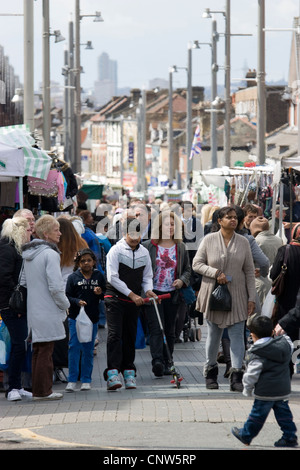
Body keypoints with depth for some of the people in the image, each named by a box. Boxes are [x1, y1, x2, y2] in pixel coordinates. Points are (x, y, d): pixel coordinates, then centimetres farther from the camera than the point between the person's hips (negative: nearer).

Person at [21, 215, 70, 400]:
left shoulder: (29, 253, 11)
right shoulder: (51, 254, -16)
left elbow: (24, 282, 18)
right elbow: (55, 287, -19)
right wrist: (65, 305, -4)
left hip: (34, 309, 8)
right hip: (48, 312, -8)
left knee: (38, 350, 15)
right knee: (45, 351, -3)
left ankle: (39, 389, 20)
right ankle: (43, 391, 0)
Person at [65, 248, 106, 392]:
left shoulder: (99, 276, 6)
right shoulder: (73, 277, 1)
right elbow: (67, 296, -1)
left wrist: (100, 293, -9)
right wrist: (77, 302, -18)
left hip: (93, 317, 2)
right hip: (75, 317, -2)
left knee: (88, 349, 7)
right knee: (74, 347, -7)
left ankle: (86, 380, 14)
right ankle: (72, 380, -4)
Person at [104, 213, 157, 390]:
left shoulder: (144, 252, 10)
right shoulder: (116, 250, -6)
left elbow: (147, 276, 18)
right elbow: (112, 278, -11)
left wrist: (148, 290, -4)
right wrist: (131, 294, -14)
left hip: (134, 301, 5)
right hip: (115, 298, -5)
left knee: (130, 336, 8)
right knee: (115, 334, -15)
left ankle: (129, 372, 15)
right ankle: (113, 373, -22)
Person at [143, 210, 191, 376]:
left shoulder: (180, 247, 11)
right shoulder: (148, 246, 2)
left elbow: (187, 269, 17)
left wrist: (182, 280, -3)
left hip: (172, 294, 3)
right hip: (154, 293, -3)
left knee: (170, 330, 8)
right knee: (156, 328, -15)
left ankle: (166, 363, 16)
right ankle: (157, 361, -24)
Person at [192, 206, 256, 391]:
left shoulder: (243, 242, 3)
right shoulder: (209, 240, -1)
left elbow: (249, 271, 4)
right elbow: (197, 263, -2)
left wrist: (251, 297, -1)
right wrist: (216, 273, -17)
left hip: (236, 295, 1)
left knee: (237, 334, -7)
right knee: (213, 334, 9)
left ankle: (236, 376, -10)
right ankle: (211, 373, 23)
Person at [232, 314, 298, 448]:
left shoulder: (256, 355, -14)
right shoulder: (284, 344, 1)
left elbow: (251, 375, -12)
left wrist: (247, 390, 0)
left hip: (265, 392, -6)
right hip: (284, 390, 6)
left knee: (258, 414, 5)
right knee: (283, 412, 13)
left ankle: (246, 435, 19)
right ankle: (290, 437, 11)